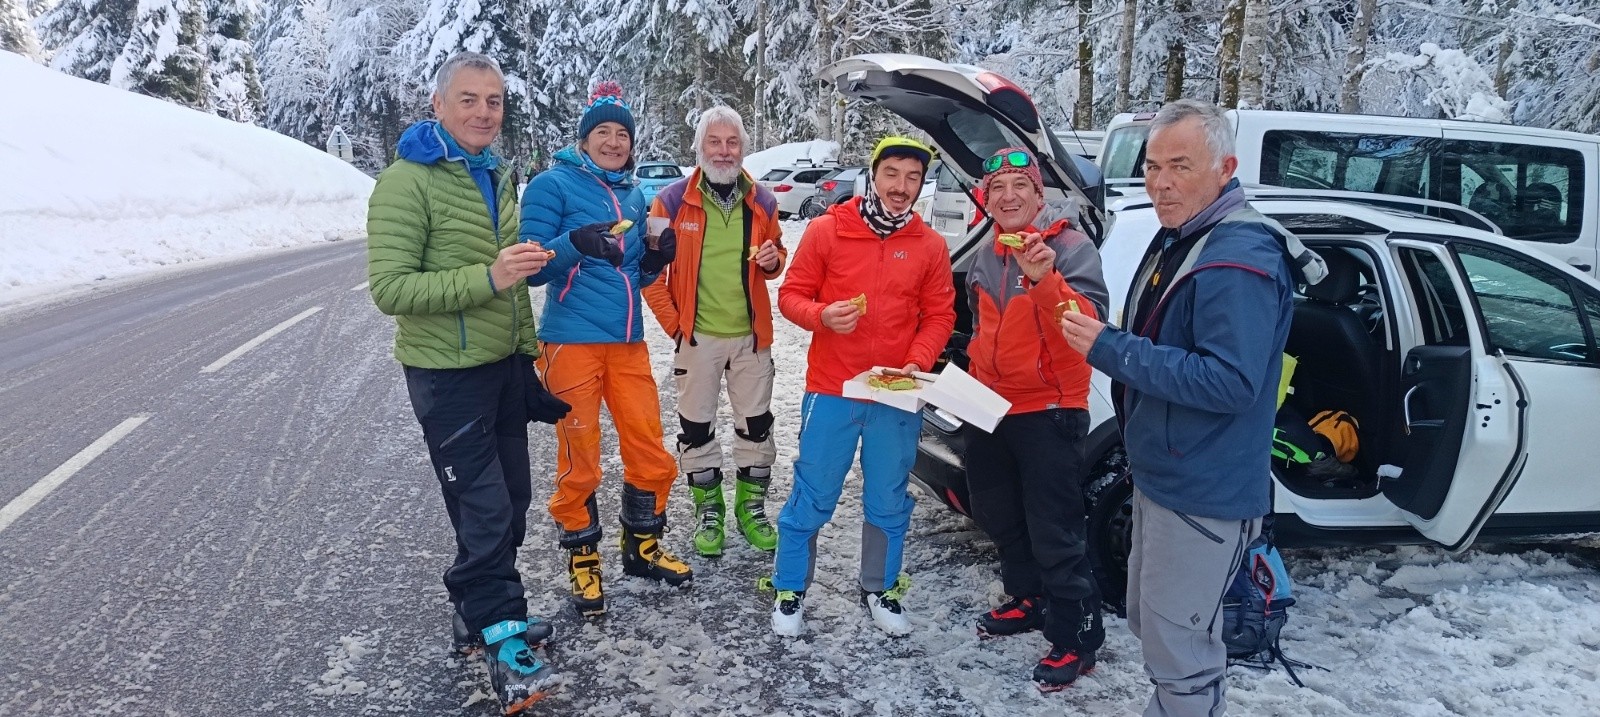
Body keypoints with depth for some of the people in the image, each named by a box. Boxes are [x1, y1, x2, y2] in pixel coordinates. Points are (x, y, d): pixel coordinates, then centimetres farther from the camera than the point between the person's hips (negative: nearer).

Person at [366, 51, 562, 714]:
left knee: (510, 500, 15)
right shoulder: (407, 181, -13)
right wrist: (488, 277, -28)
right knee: (484, 510, -3)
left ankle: (479, 611, 32)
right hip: (447, 374, -8)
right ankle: (503, 644, 10)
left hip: (504, 365, 8)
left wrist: (526, 344, 17)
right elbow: (389, 288, -21)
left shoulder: (496, 178, 12)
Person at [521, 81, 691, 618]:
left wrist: (656, 260, -1)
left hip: (628, 343, 6)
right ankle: (582, 559, 23)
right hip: (573, 343, -6)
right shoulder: (553, 185, -4)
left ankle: (642, 548, 30)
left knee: (651, 454, 9)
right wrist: (574, 241, -29)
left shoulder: (634, 196, 14)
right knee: (580, 464, 2)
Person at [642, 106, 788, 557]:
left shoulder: (762, 202, 3)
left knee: (756, 424, 10)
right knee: (696, 427, 8)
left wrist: (773, 260, -9)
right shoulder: (673, 201, -6)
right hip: (697, 336, -2)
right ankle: (708, 509, 25)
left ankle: (752, 507, 26)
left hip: (751, 334, 2)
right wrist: (673, 322, -7)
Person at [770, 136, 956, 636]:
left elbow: (939, 314, 5)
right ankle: (790, 591, 25)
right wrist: (822, 316, -22)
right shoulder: (827, 230, -4)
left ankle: (880, 590, 34)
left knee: (888, 502, 14)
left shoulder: (930, 245, 2)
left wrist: (917, 363, -11)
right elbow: (791, 295, -1)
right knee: (811, 499, 6)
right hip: (831, 392, -2)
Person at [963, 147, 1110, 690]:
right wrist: (974, 380, 13)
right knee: (999, 517, 20)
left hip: (1048, 412, -8)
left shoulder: (1071, 247, -13)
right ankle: (1028, 600, 40)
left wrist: (1045, 280, -39)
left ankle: (1076, 639, 13)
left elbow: (1091, 326, -26)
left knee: (1055, 534, -3)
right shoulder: (985, 259, 8)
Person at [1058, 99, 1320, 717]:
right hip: (1158, 474, 10)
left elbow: (1230, 382, -29)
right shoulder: (1177, 239, 9)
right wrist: (1103, 340, 6)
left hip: (1203, 494, -10)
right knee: (1149, 621, 23)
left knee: (1176, 648, 2)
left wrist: (1110, 350, -27)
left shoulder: (1239, 259, -22)